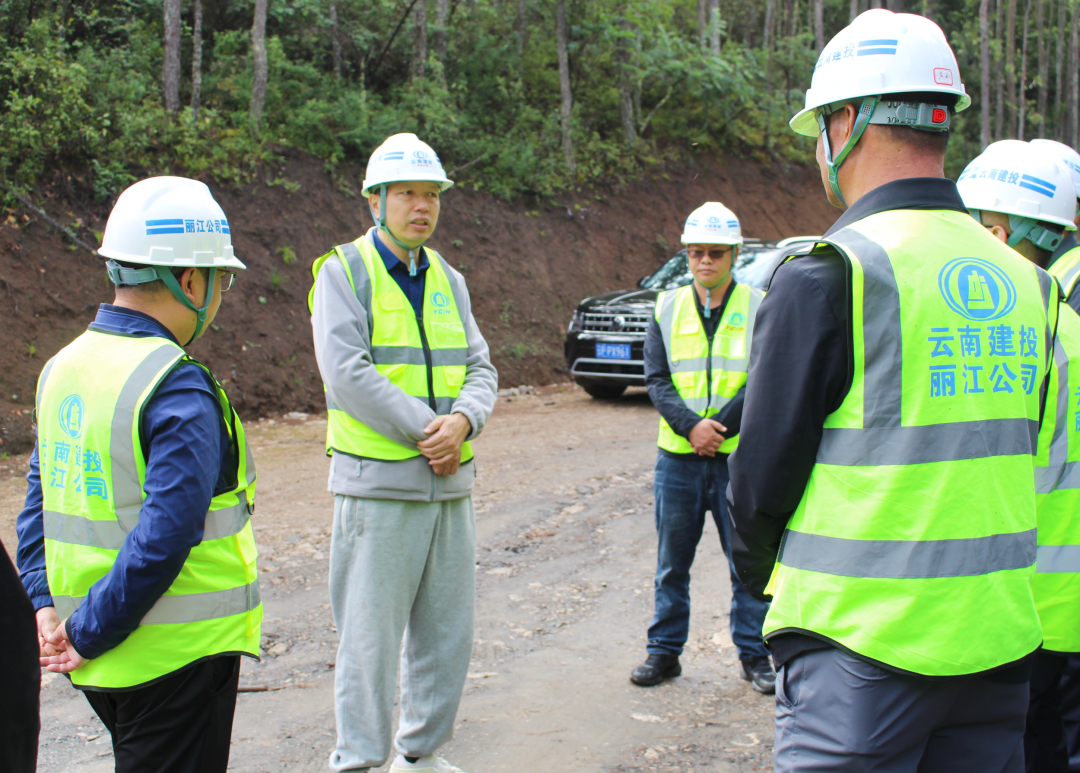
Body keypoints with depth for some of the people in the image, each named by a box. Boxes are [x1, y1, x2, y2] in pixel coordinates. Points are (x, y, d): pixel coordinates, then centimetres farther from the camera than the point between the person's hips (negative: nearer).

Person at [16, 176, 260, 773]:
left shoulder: (63, 368, 7)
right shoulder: (179, 388, -20)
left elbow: (39, 503, 10)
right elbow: (165, 534, -25)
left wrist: (45, 605, 6)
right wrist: (89, 634, -16)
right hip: (175, 655, -8)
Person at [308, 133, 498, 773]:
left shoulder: (448, 279, 14)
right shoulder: (344, 272, -4)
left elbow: (479, 367, 10)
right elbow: (347, 372, -15)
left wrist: (464, 419, -12)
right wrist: (425, 429, -16)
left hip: (450, 481, 6)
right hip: (377, 483, -6)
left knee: (448, 632, 13)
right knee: (370, 635, -2)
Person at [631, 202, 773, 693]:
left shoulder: (758, 308, 0)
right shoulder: (668, 309, 7)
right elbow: (657, 380, 1)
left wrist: (720, 426, -15)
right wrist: (691, 426, -15)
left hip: (738, 457, -2)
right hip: (678, 457, 2)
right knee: (672, 563, 10)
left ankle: (754, 654, 17)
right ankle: (664, 652, 22)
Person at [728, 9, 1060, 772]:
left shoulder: (826, 276, -14)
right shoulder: (1027, 281, 6)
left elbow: (765, 473, -9)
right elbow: (1004, 463, 13)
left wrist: (761, 573, 10)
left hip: (864, 649, -6)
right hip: (999, 636, 6)